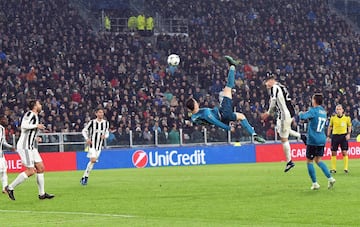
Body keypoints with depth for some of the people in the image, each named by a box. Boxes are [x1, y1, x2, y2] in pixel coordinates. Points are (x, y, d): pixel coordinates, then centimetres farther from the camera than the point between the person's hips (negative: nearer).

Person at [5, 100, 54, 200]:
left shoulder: (35, 116, 18)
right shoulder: (30, 114, -12)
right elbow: (23, 125, -28)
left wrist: (35, 138, 16)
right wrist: (37, 126, -19)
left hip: (31, 147, 10)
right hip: (24, 147, -10)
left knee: (41, 168, 7)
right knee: (30, 171, -11)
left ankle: (42, 194, 11)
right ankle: (10, 188, -2)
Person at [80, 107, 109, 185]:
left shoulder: (106, 123, 6)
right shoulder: (92, 122, -6)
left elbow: (107, 133, 18)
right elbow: (84, 131, 2)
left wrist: (105, 136, -5)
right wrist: (87, 139, -13)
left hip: (99, 146, 5)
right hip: (92, 144, -5)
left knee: (93, 161, 5)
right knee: (93, 160, -19)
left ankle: (84, 177, 16)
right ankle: (85, 177, -8)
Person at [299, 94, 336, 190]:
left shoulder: (314, 111, -12)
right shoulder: (323, 112, 12)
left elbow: (303, 117, -24)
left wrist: (300, 114, -3)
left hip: (312, 140, -7)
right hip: (322, 140, 7)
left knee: (309, 161, 5)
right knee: (318, 160, 15)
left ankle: (315, 183, 2)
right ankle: (330, 178, -2)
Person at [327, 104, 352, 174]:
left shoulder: (347, 118, -2)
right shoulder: (333, 118, 1)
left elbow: (349, 126, 11)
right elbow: (330, 127, 11)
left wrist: (348, 134, -3)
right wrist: (328, 136, 6)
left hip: (343, 135, -1)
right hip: (335, 135, 1)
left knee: (344, 152, -7)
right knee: (333, 153, 2)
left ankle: (346, 168, 0)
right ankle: (333, 169, 10)